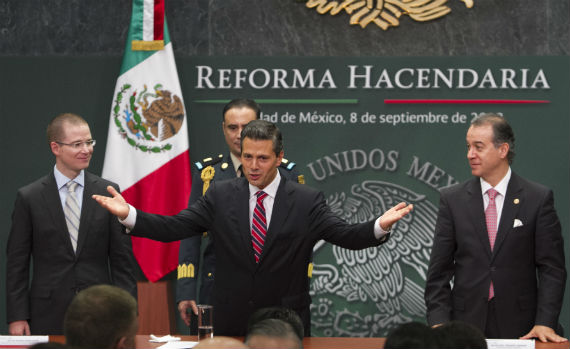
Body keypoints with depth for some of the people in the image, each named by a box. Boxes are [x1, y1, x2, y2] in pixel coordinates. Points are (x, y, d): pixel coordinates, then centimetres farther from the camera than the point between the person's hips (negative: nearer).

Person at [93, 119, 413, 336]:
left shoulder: (306, 201, -1)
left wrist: (380, 226, -30)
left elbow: (347, 236, -9)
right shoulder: (220, 196, 3)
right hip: (231, 324, 1)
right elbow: (172, 228, 0)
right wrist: (129, 214, -15)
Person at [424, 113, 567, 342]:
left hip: (518, 327, -1)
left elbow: (551, 268, -2)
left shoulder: (538, 198, 0)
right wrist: (439, 322, -8)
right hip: (466, 324, 1)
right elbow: (439, 269, 3)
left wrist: (545, 323, -13)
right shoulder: (452, 199, 5)